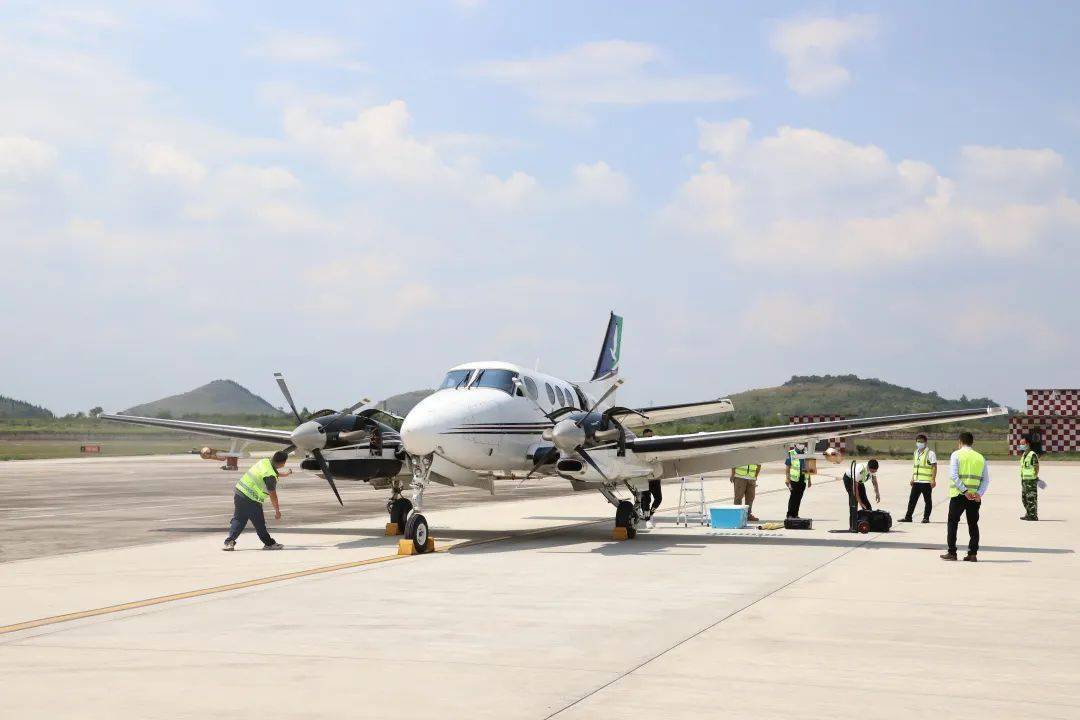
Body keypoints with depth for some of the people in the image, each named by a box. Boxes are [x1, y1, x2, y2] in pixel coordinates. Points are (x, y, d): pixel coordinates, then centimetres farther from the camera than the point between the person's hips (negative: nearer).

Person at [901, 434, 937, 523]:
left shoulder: (930, 453, -7)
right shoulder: (916, 453, 14)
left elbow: (934, 467, -10)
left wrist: (933, 480, -16)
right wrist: (912, 478, 17)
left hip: (926, 482, -7)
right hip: (916, 481, 7)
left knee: (927, 500, 2)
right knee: (912, 499, 8)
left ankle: (926, 518, 10)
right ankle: (908, 517, 13)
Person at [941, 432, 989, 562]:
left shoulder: (956, 455, -2)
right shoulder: (980, 458, 9)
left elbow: (954, 475, -13)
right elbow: (986, 479, 2)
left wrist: (965, 491, -16)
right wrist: (979, 493, -7)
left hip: (958, 495, -3)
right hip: (975, 496, 3)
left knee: (953, 522, 7)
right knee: (973, 524, 9)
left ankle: (952, 552, 5)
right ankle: (973, 554, 5)